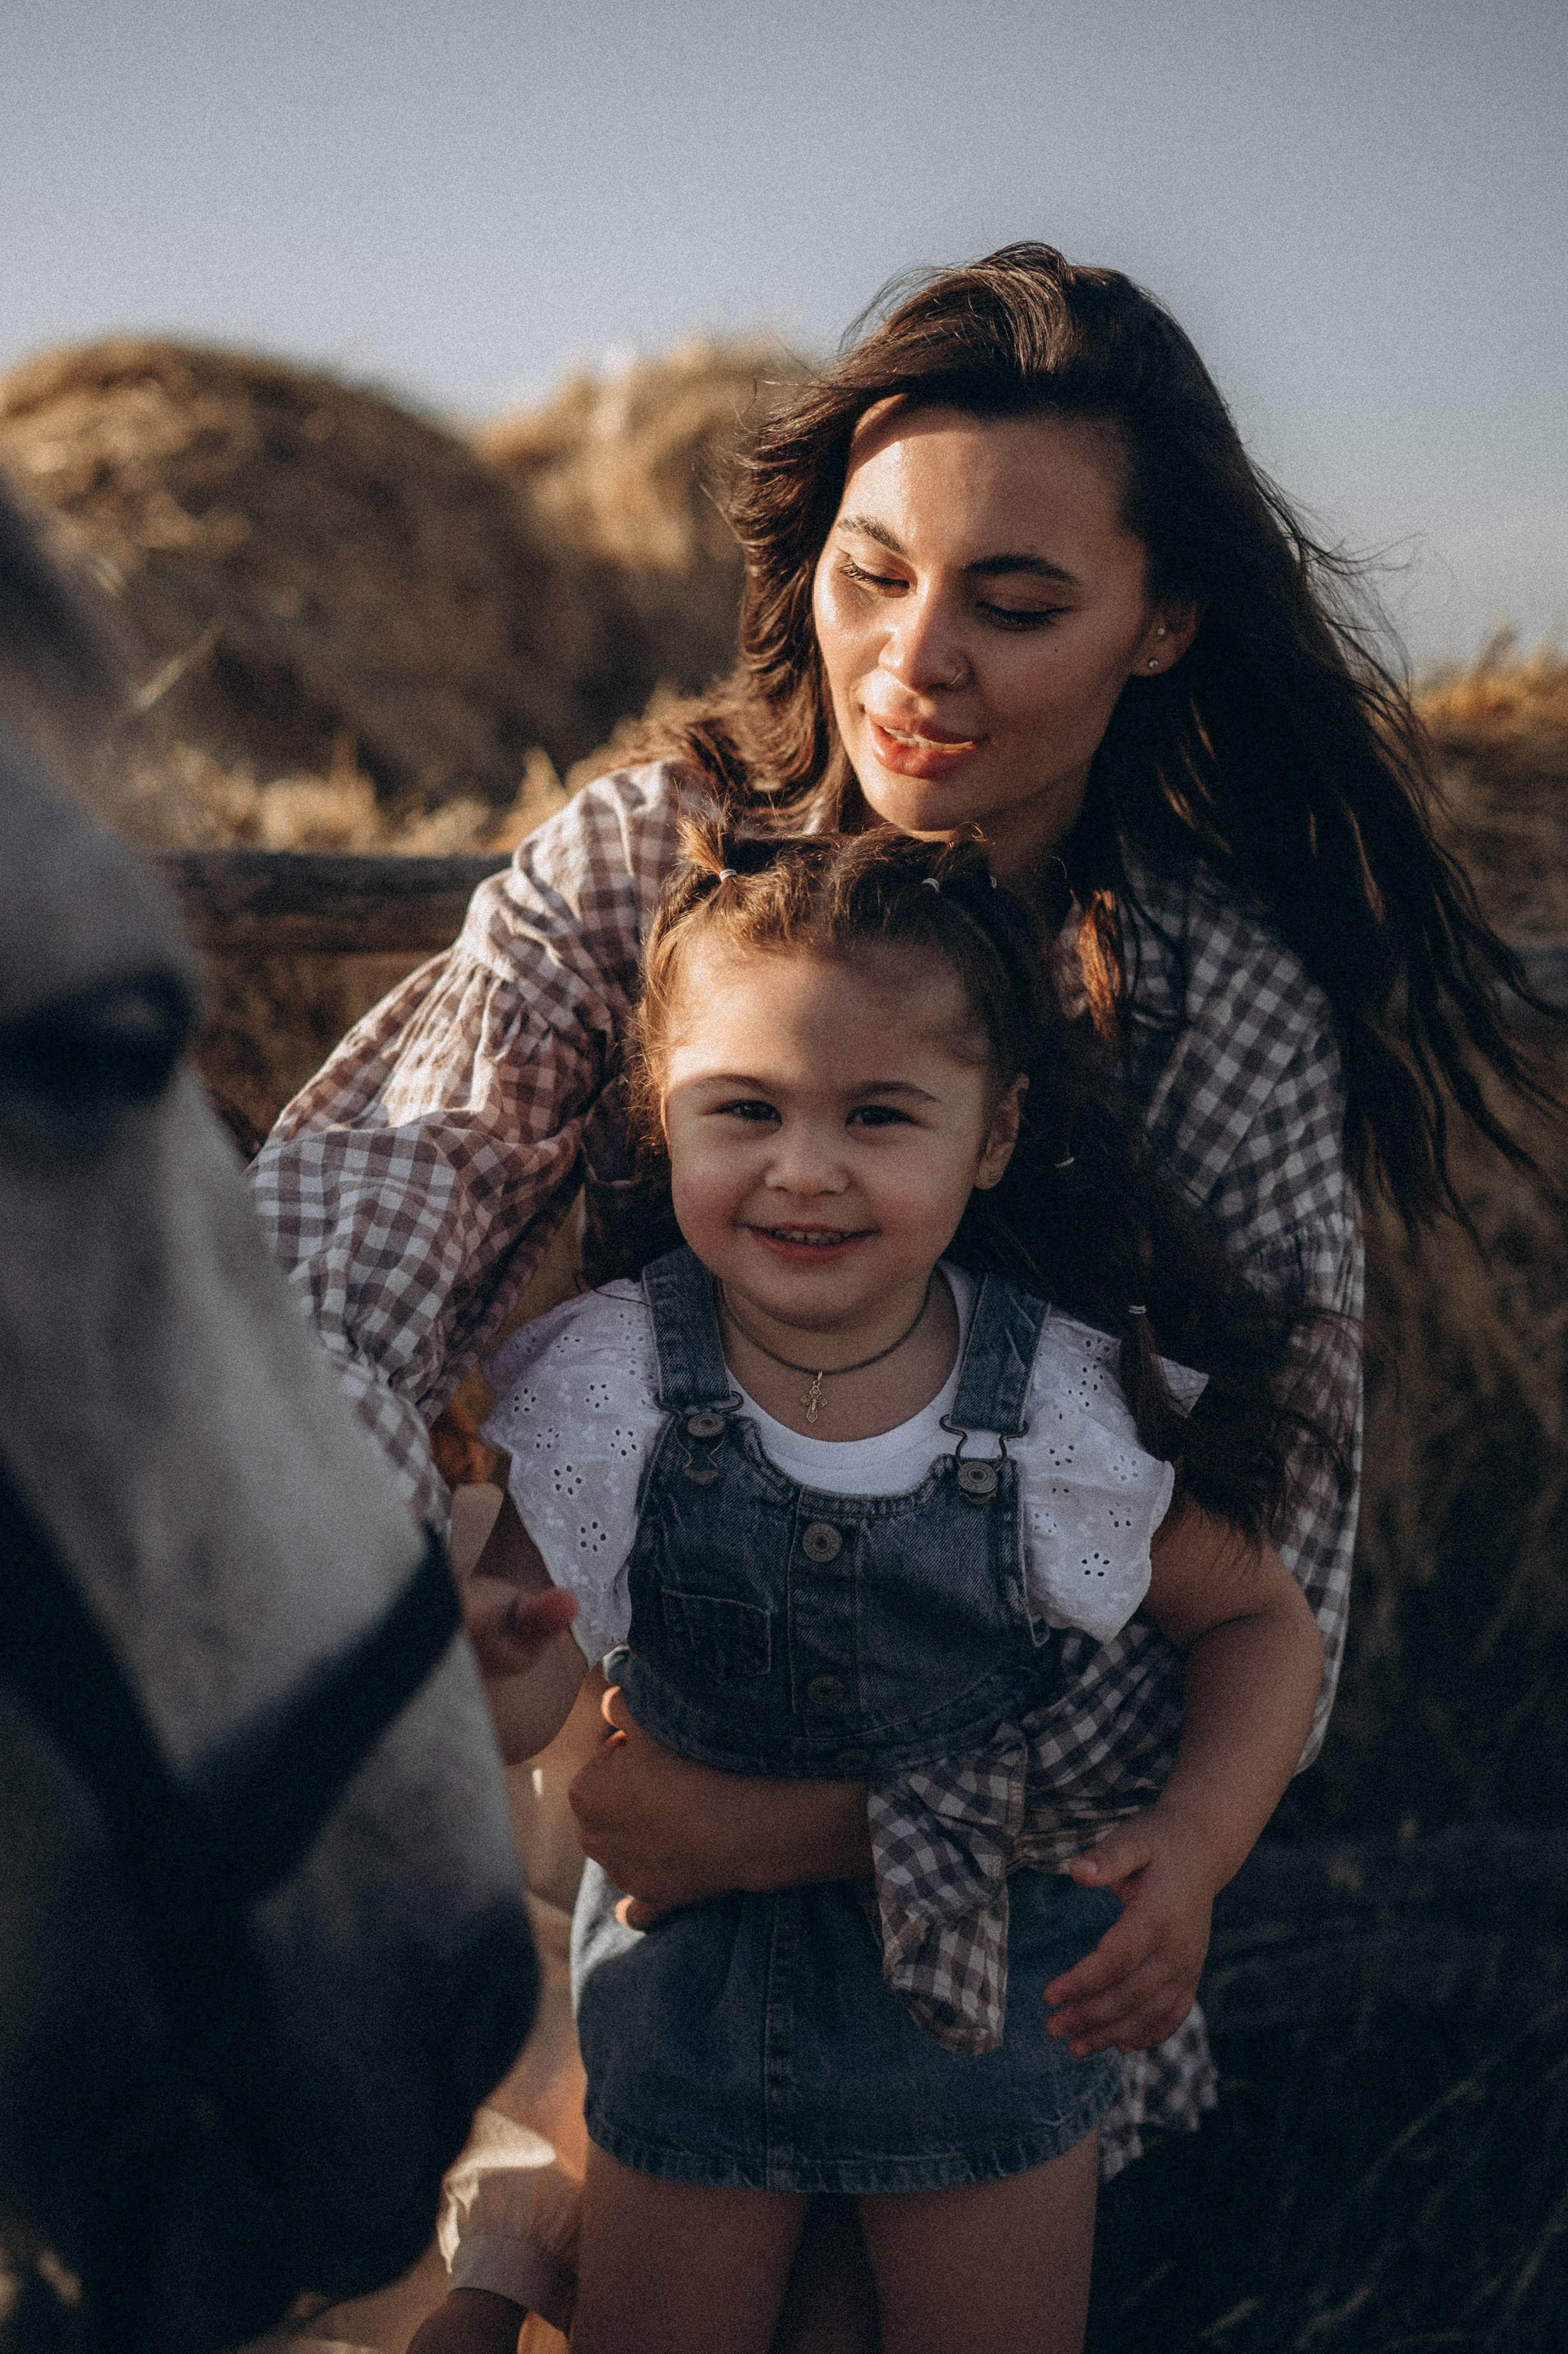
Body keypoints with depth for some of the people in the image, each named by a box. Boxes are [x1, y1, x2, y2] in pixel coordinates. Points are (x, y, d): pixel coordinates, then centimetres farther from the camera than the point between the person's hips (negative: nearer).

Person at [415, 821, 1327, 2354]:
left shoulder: (1065, 1406, -18)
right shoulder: (613, 1381, -17)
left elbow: (1257, 1619, -3)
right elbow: (524, 1692, -21)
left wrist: (1196, 1848, -19)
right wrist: (466, 1664, -45)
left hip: (994, 1988, 0)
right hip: (692, 1980, 0)